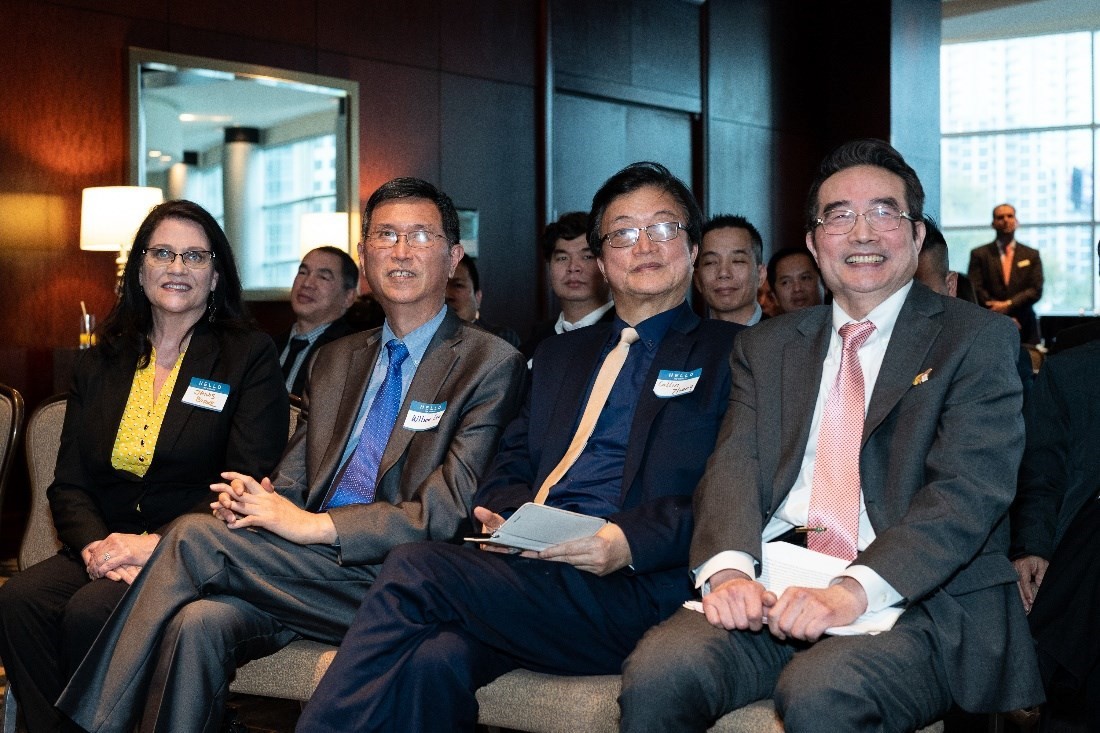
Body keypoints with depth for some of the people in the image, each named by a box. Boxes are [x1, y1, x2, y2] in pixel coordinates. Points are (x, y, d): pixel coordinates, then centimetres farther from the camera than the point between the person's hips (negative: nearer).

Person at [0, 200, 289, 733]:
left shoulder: (250, 358, 2)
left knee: (91, 613, -30)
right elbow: (68, 485, 11)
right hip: (104, 549, 5)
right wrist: (94, 546, -11)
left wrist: (157, 544, -17)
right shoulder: (98, 366, 17)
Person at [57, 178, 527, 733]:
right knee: (198, 622, -27)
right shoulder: (335, 360, 22)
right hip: (303, 568, 5)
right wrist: (254, 498, -8)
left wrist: (314, 524, -16)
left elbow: (450, 512, -10)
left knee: (194, 537, -19)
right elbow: (291, 481, 18)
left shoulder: (491, 364, 0)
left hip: (396, 580, -5)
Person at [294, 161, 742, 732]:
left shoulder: (730, 353, 9)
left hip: (629, 586, -4)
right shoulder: (559, 353, 28)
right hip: (530, 563, 5)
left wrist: (631, 542, -18)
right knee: (435, 660, -30)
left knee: (413, 570, -25)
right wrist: (506, 516, -2)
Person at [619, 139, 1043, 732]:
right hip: (770, 590, 3)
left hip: (916, 600, -3)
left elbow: (970, 489, -8)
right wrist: (729, 568, -17)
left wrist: (856, 589, -23)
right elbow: (735, 464, 6)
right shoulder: (765, 347, 20)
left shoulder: (979, 340, 6)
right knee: (655, 677, -24)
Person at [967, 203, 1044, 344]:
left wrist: (1008, 305, -12)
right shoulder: (979, 254, 7)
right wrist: (1004, 318, -9)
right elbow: (976, 290, -2)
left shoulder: (1031, 255, 13)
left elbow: (1036, 290, 4)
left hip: (1025, 328, 2)